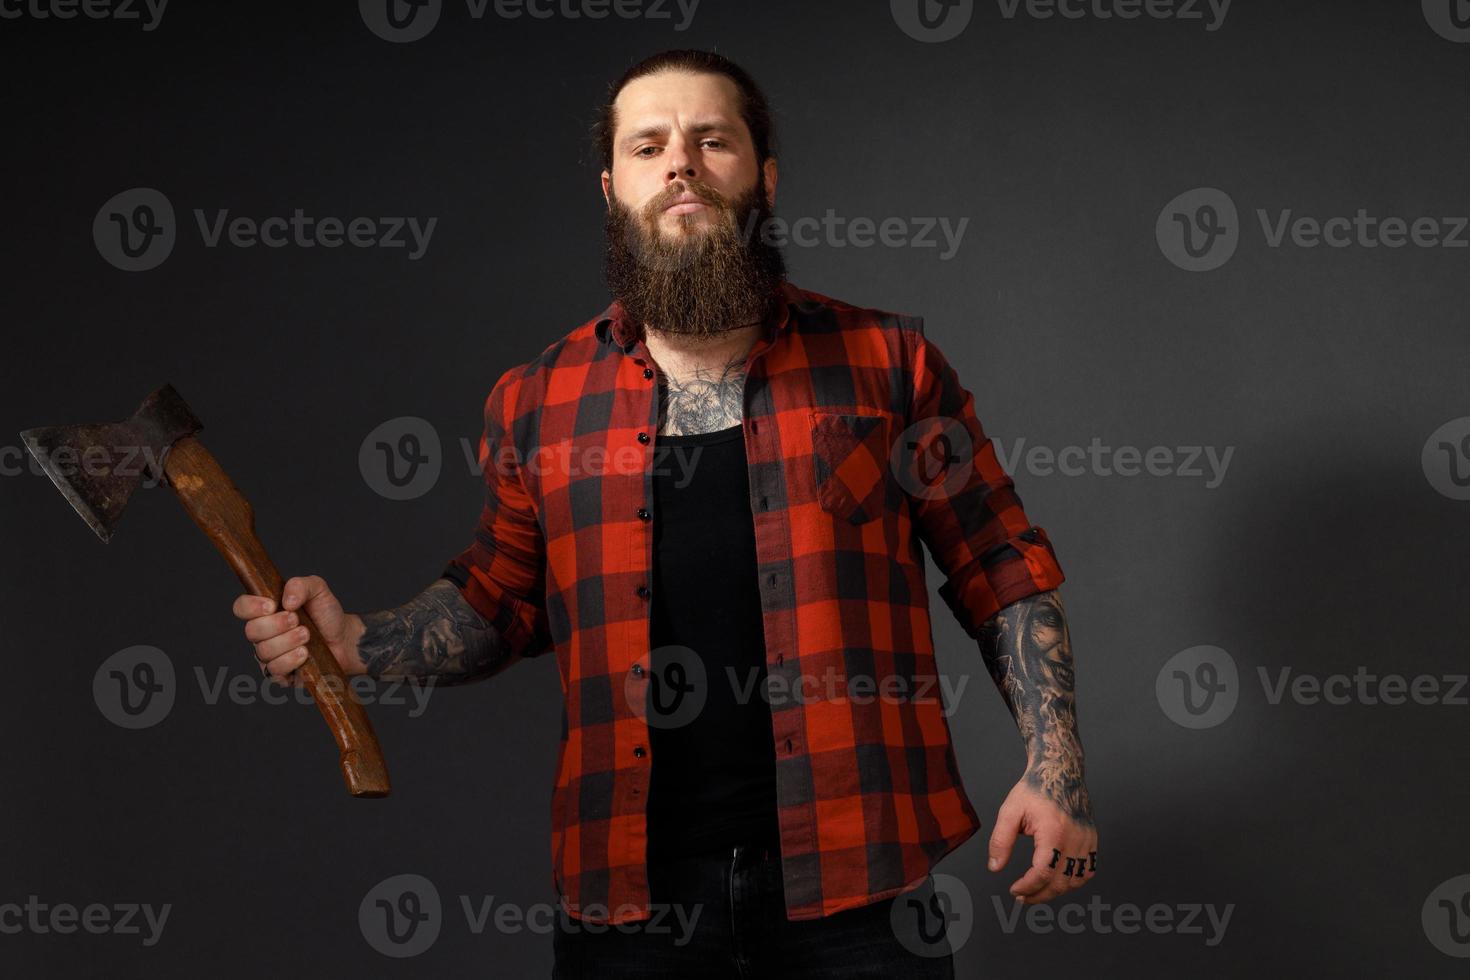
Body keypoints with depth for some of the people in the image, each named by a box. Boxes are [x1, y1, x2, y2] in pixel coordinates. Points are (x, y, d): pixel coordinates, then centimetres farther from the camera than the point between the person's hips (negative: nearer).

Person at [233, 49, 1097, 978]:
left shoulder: (886, 362, 3)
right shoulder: (536, 402, 7)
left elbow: (1005, 573, 5)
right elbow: (499, 599, 16)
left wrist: (1056, 764, -4)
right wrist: (358, 642, -1)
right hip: (632, 892, 2)